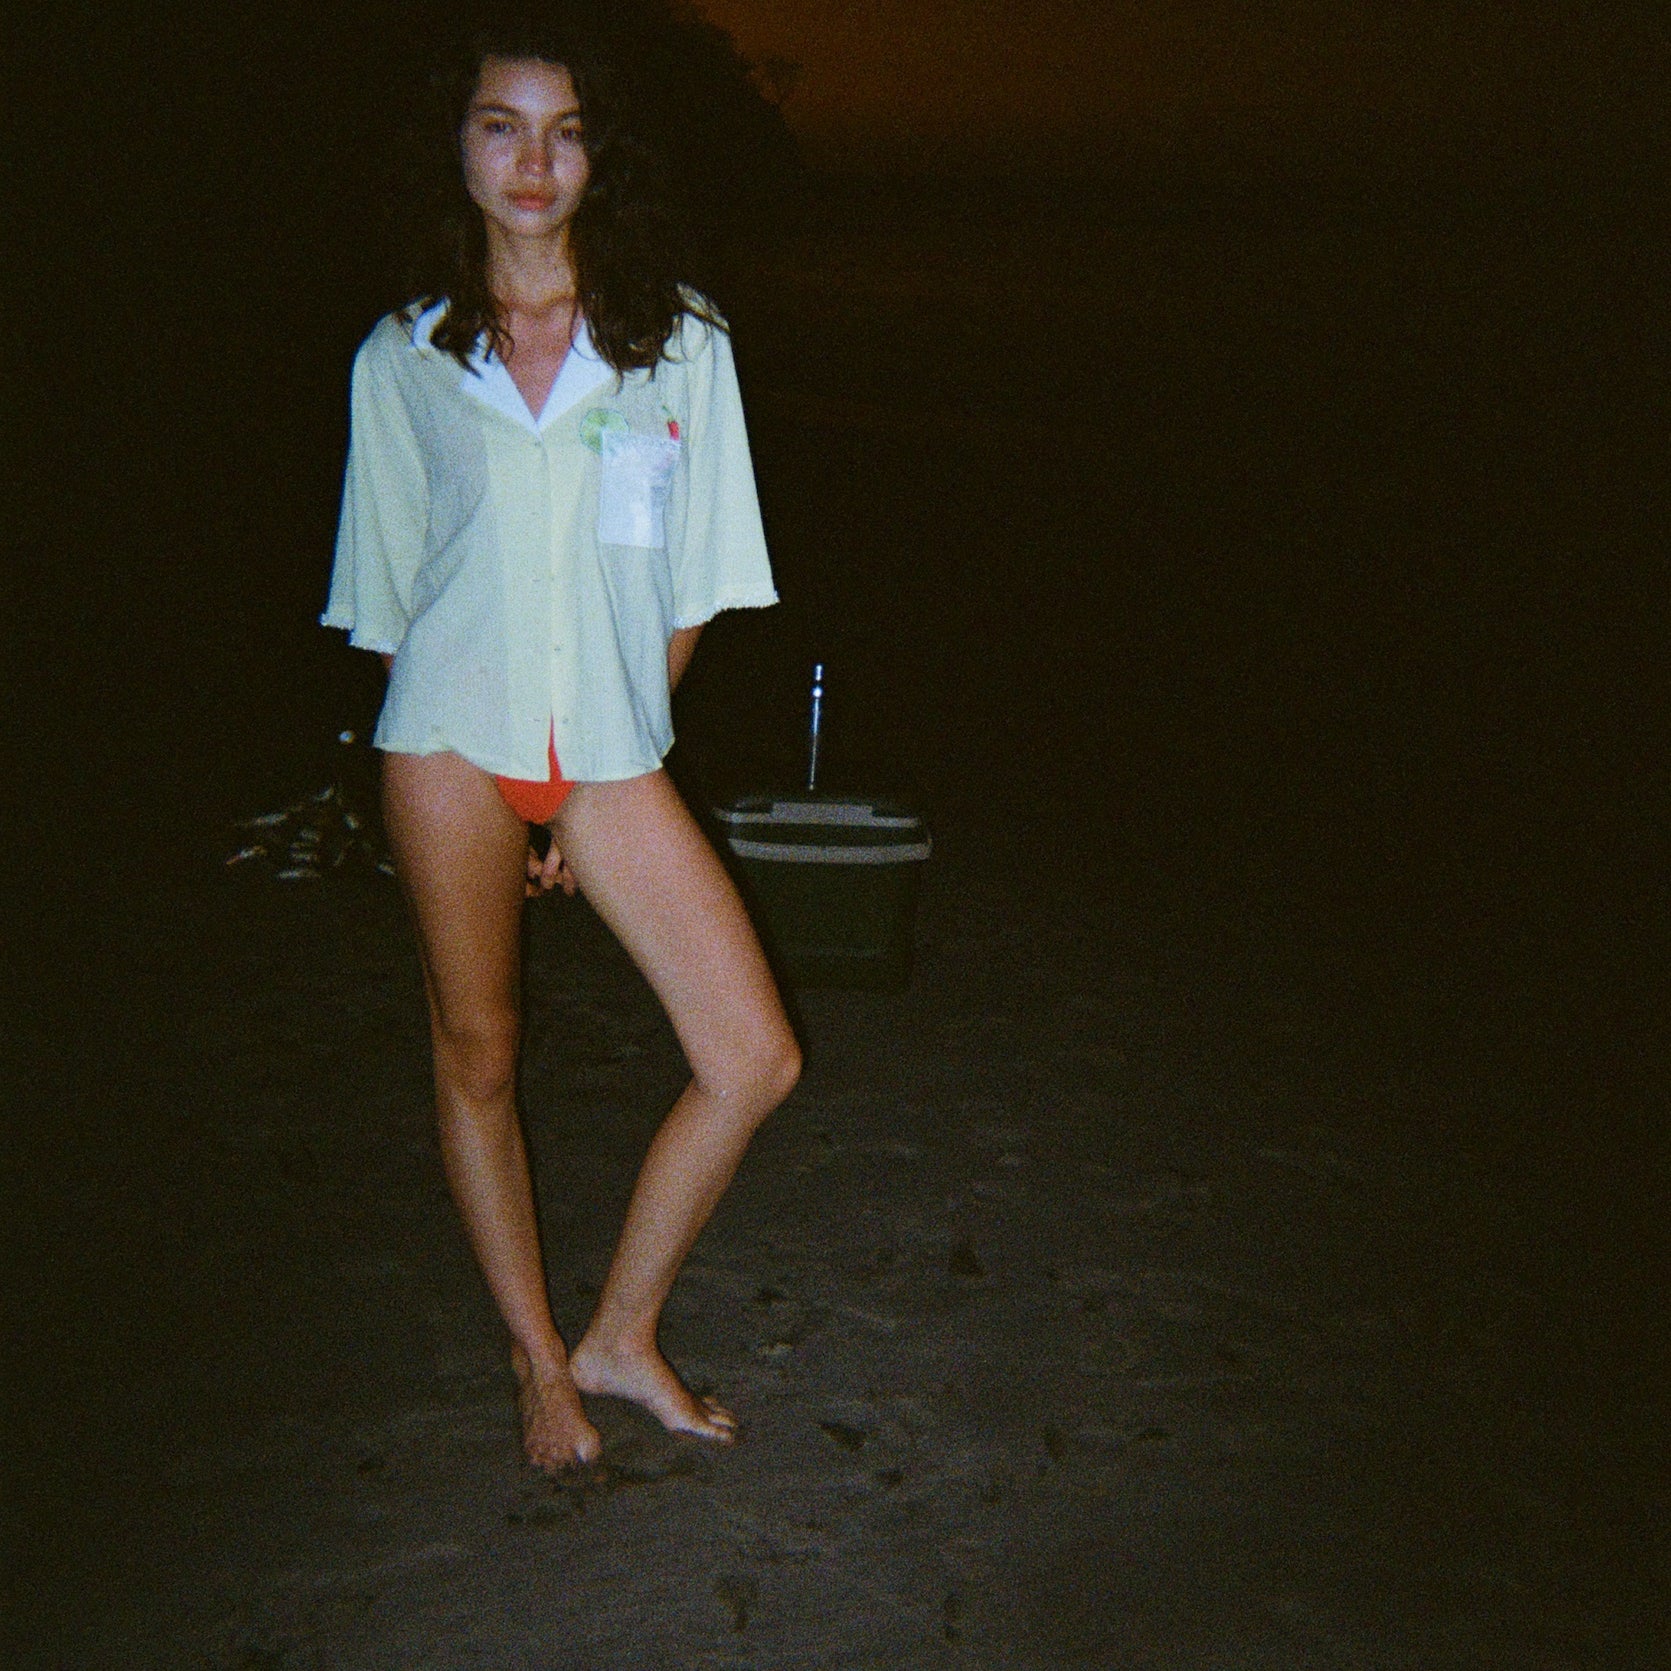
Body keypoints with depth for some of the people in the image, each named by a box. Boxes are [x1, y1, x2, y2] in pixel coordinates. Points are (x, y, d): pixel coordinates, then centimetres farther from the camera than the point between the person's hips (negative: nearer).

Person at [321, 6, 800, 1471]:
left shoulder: (678, 338, 4)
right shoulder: (402, 359, 5)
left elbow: (691, 582, 5)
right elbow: (388, 592, 10)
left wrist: (605, 754, 4)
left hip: (613, 755, 1)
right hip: (453, 743, 0)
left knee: (757, 1059, -6)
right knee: (477, 1059, 7)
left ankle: (621, 1337, 16)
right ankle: (540, 1362, 28)